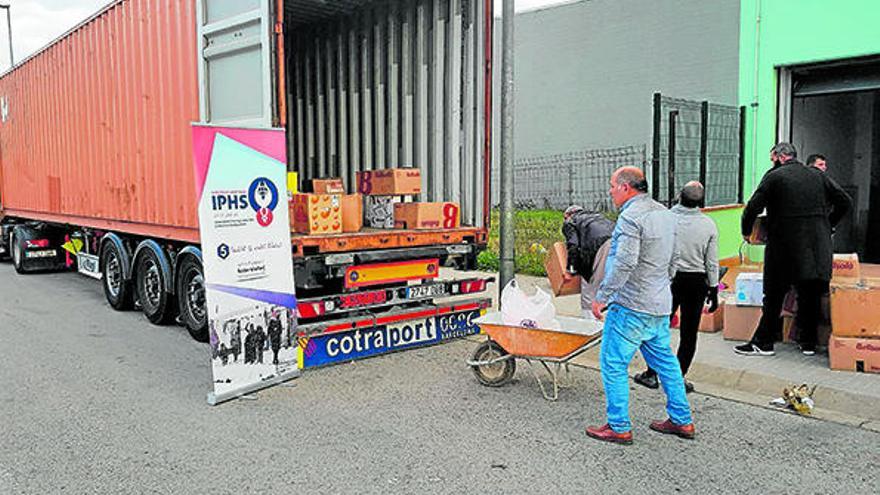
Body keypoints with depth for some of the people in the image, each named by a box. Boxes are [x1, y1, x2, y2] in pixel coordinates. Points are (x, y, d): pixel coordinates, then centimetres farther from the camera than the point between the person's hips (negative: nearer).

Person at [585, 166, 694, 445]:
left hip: (631, 306, -9)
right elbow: (671, 261, 20)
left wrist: (602, 296, -18)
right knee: (664, 359, 18)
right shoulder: (665, 214, 14)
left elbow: (624, 263, -25)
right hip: (661, 305, 10)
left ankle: (619, 427, 5)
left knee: (613, 362, 0)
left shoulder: (631, 216, -16)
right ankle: (682, 421, 26)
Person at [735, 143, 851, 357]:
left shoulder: (775, 176, -6)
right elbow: (845, 201, 11)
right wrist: (827, 225, 21)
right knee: (811, 295, 13)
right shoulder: (818, 175, 9)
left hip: (785, 245, -4)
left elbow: (753, 207, -11)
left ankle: (763, 342, 6)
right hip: (817, 246, 4)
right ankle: (809, 342, 21)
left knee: (774, 296, 2)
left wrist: (746, 231, 4)